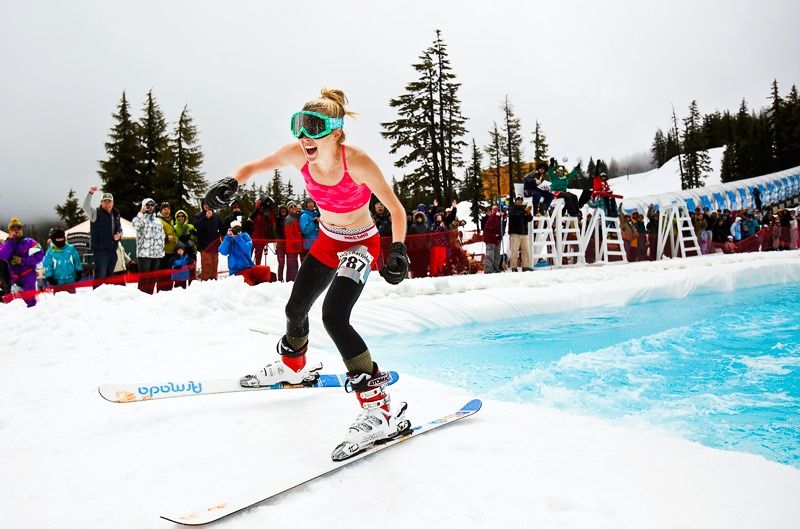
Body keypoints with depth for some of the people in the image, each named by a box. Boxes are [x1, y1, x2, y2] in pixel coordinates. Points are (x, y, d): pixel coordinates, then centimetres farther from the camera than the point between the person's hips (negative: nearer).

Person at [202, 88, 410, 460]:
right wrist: (232, 182, -25)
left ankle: (380, 410, -20)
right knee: (295, 308, 16)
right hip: (327, 240, 6)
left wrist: (398, 250, -36)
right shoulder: (300, 154, -16)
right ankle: (293, 366, 50)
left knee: (334, 317, -25)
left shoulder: (356, 162, -29)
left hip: (361, 244, -6)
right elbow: (252, 167, -3)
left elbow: (395, 208, -22)